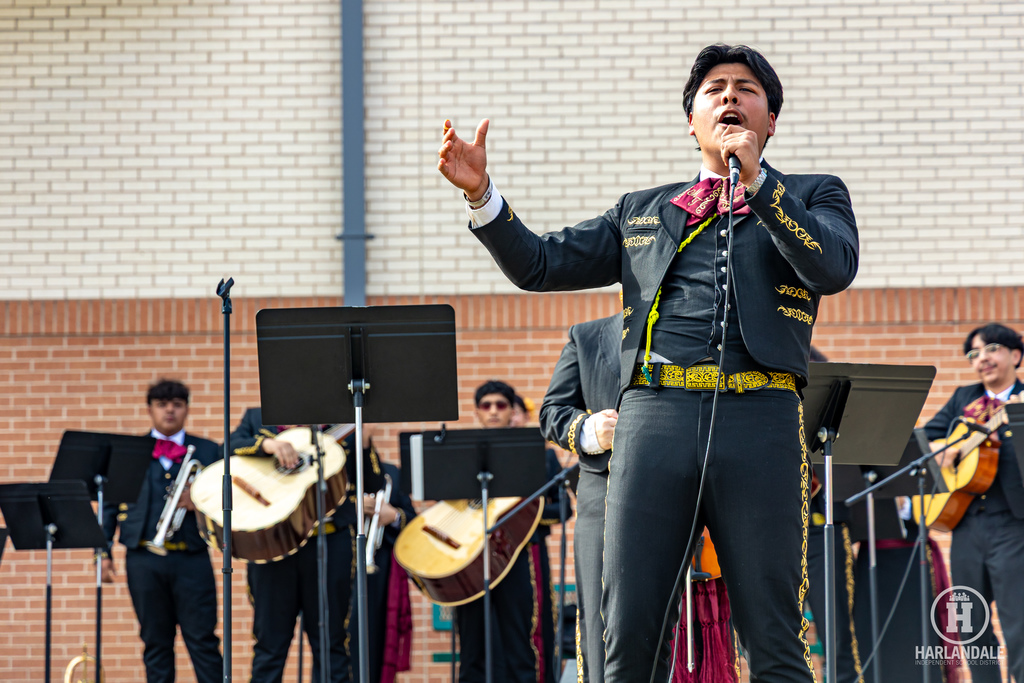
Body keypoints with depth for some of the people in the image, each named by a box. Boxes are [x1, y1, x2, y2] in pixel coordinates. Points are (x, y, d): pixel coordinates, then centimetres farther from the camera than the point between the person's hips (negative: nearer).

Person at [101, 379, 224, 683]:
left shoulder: (208, 451, 11)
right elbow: (109, 503, 11)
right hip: (144, 560, 1)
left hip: (192, 558, -1)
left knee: (203, 641, -4)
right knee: (155, 642, 4)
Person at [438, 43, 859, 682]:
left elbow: (834, 268, -4)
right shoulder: (643, 212, 25)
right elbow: (539, 265, 21)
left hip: (760, 420, -2)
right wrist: (481, 192, 6)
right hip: (655, 414, 2)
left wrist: (755, 177, -9)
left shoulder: (814, 196, 17)